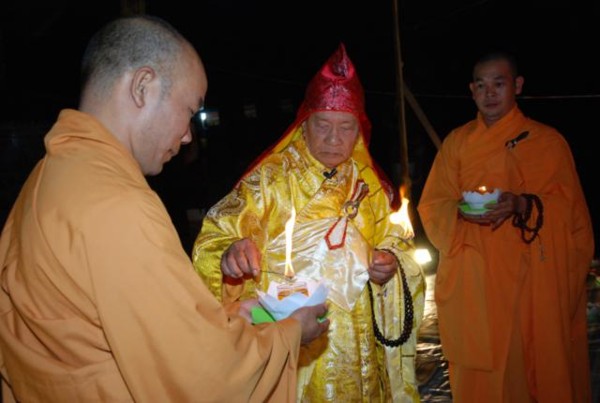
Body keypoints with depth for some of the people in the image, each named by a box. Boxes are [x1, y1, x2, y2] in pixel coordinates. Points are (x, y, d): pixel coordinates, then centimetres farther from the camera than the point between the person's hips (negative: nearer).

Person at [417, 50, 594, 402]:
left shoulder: (549, 142, 4)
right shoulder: (457, 142, 10)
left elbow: (572, 212, 1)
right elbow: (431, 207, 7)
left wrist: (524, 206, -18)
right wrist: (461, 212, -15)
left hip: (534, 281, -1)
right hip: (472, 286, 2)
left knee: (540, 368, 2)